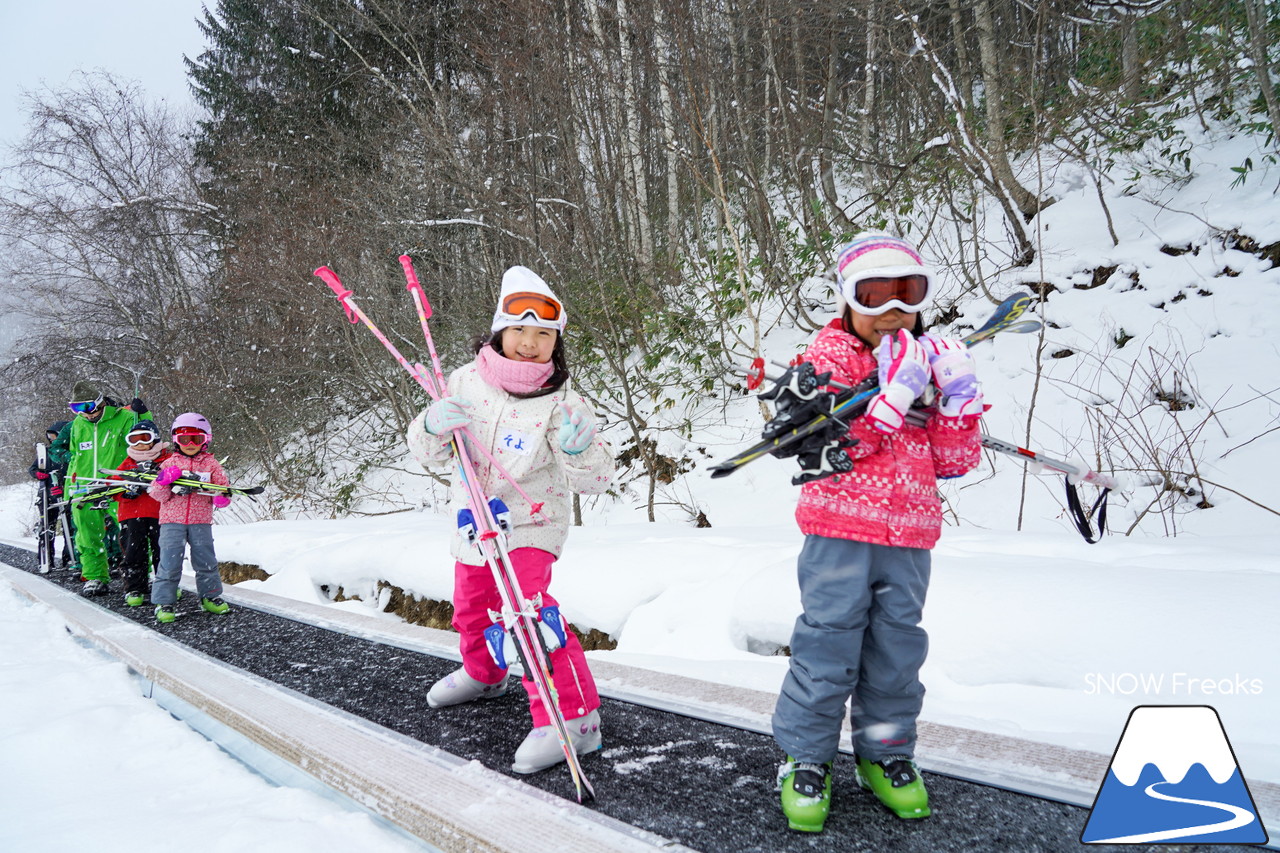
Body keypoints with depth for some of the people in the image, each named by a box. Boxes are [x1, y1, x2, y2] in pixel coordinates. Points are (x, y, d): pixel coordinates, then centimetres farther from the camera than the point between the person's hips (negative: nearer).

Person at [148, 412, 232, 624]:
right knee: (169, 562, -4)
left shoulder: (211, 464, 8)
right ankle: (164, 602, 5)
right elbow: (157, 494, 4)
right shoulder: (170, 463, 7)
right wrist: (164, 481, -16)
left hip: (201, 521, 1)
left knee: (206, 561, 6)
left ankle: (210, 596, 21)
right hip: (172, 521, -1)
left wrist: (222, 497, -14)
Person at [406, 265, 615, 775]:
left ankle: (572, 717, -16)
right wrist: (433, 426, -25)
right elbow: (426, 453, -2)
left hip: (528, 527, -5)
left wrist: (578, 448, -40)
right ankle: (483, 675, 56)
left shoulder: (561, 403, -19)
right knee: (471, 612, 25)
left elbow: (595, 480, -19)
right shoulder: (467, 381, -8)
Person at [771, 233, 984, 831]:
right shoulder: (829, 355, -1)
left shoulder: (927, 360, 12)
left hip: (908, 535, 5)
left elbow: (953, 461, 7)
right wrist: (897, 391, -21)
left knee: (897, 647, 11)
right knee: (828, 644, -2)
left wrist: (958, 396, -7)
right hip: (840, 530, -4)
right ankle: (806, 759, 12)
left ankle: (885, 754, 28)